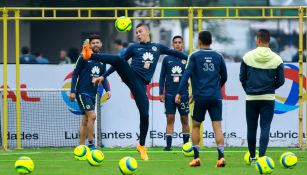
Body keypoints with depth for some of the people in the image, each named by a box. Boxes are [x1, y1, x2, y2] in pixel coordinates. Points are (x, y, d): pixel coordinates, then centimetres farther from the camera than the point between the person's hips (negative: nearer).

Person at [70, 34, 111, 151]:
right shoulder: (84, 58, -4)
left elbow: (103, 78, 18)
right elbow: (75, 74, -3)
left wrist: (107, 90, 2)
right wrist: (73, 91, -9)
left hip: (93, 94, 6)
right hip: (82, 92, -6)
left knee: (85, 121, 9)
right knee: (92, 116, -19)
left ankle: (81, 147, 13)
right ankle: (91, 144, -13)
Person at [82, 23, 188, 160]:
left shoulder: (158, 47, 20)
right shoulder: (134, 48, 16)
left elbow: (174, 53, 30)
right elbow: (120, 62, 17)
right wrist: (104, 76, 11)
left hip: (141, 83, 1)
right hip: (130, 75, -1)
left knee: (145, 114, -7)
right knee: (118, 60, -33)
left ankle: (142, 146, 8)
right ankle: (90, 55, -46)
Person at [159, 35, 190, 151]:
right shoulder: (167, 59, 6)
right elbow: (162, 77, 8)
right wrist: (161, 93, 2)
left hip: (183, 94, -1)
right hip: (169, 94, 1)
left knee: (184, 120, 5)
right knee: (170, 119, -1)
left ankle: (186, 144, 12)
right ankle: (168, 145, -1)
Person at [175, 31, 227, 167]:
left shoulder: (195, 56, 0)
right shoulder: (218, 56, 7)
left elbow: (186, 74, -10)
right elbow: (224, 77, 14)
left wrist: (180, 93, -12)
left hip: (200, 96, -1)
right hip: (216, 97, 2)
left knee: (195, 126, 13)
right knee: (217, 127, -3)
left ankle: (196, 157, 9)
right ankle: (221, 157, -17)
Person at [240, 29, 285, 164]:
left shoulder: (248, 57, -5)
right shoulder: (277, 59, -5)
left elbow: (242, 78, 1)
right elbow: (280, 81, 0)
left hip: (251, 98, 1)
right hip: (268, 99, -1)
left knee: (251, 128, 11)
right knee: (265, 128, -1)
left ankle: (252, 157, 21)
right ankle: (261, 156, -11)